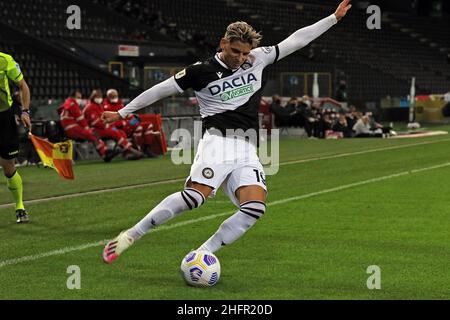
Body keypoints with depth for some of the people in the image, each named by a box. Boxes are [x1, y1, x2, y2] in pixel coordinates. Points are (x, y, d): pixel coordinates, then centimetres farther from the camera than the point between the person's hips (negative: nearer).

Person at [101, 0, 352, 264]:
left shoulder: (257, 59, 13)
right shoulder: (202, 71, 2)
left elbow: (296, 40, 16)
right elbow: (161, 90, 8)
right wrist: (122, 113, 11)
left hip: (247, 150, 5)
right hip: (217, 141, -5)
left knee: (255, 208, -18)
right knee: (196, 195, -28)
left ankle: (201, 254, -10)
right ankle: (131, 235, -19)